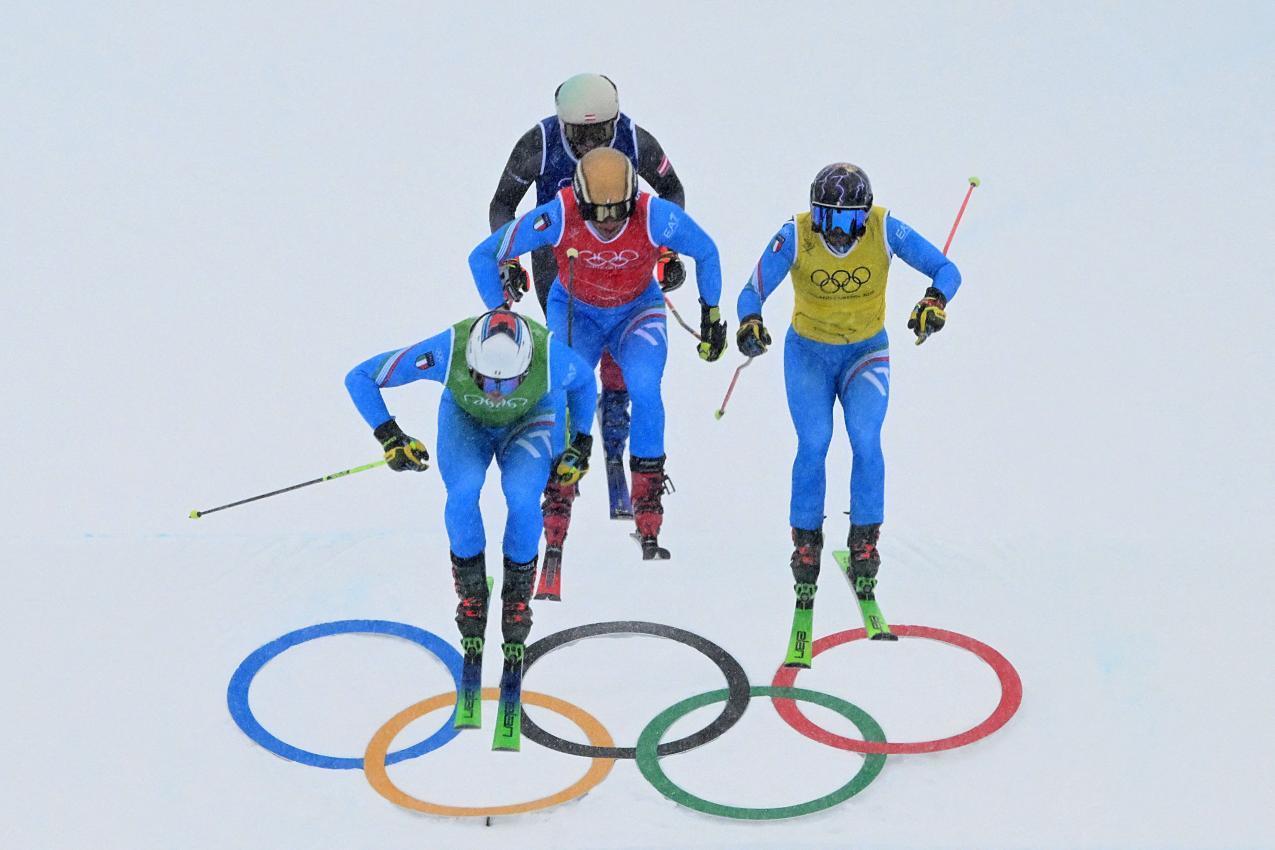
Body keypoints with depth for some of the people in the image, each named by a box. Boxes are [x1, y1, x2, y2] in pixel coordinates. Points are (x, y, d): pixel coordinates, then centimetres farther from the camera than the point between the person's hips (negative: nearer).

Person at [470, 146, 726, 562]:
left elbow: (706, 253, -8)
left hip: (638, 312, 0)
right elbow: (483, 257, -17)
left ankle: (649, 524, -13)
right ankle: (555, 533, -12)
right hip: (576, 312, 0)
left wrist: (712, 316, -2)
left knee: (644, 389, -26)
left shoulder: (656, 217, -29)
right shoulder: (556, 217, -30)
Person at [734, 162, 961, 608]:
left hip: (866, 350, 0)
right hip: (808, 351, 0)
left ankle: (864, 542, -2)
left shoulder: (885, 229, -20)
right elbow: (753, 290, -19)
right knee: (813, 443, -15)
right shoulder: (795, 236, -22)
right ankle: (806, 542, 2)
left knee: (866, 440, -17)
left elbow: (945, 269, -17)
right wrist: (749, 322, -42)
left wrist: (935, 300, -39)